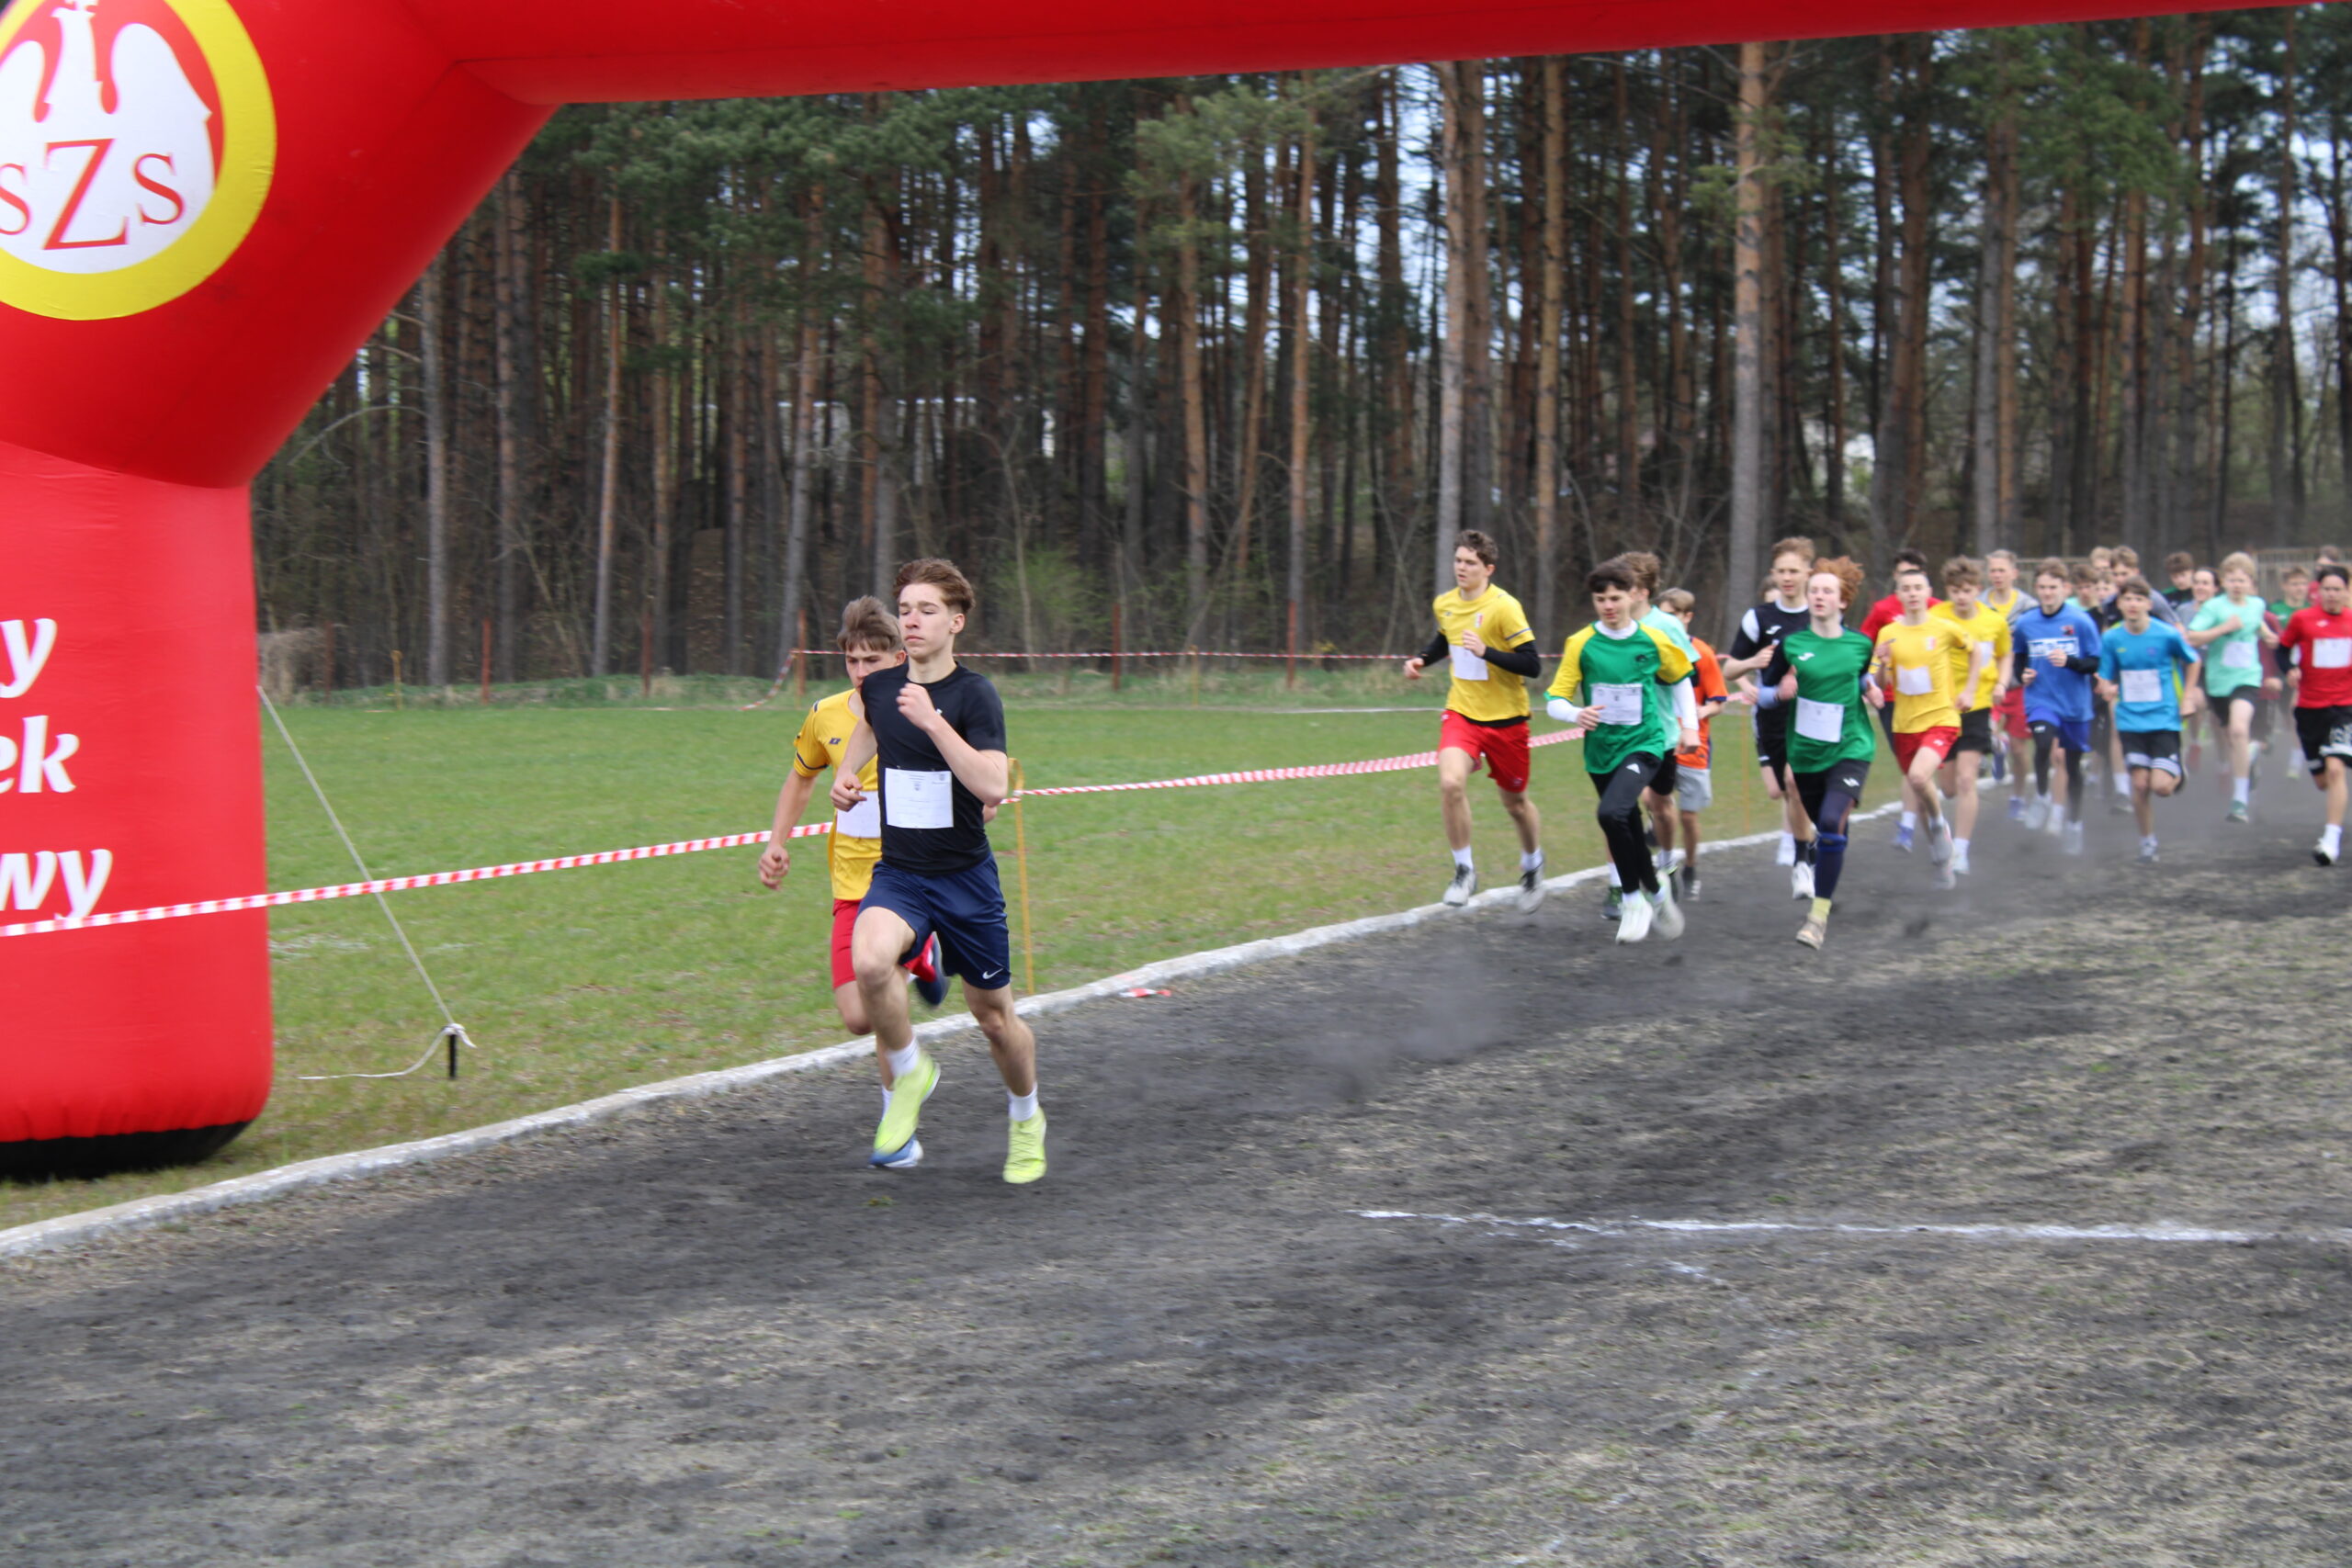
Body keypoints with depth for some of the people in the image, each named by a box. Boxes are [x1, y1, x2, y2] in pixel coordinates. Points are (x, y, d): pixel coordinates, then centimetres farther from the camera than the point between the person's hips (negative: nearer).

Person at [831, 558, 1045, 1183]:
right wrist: (846, 773, 11)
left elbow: (993, 786, -29)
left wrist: (933, 721, -31)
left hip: (965, 877, -2)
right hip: (898, 874, 3)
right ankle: (908, 1072, -4)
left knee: (995, 1017, 10)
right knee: (869, 962, -30)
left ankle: (1026, 1119, 39)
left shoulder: (974, 694, -15)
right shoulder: (879, 687, 0)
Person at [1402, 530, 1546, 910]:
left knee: (1514, 801, 12)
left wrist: (1485, 652, -29)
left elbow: (1532, 665, -19)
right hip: (1461, 712, 3)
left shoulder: (1504, 607, -17)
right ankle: (1464, 870, -8)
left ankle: (1532, 865, 42)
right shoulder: (1444, 604, 1)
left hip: (1505, 718, -3)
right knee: (1450, 782, -23)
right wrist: (1421, 660, 7)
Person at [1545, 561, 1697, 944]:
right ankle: (1656, 892, 39)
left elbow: (1680, 679, 16)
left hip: (1643, 744, -3)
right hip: (1601, 751, 3)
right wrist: (1575, 715, -27)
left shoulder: (1653, 641, -3)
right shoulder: (1581, 644, -5)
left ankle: (1635, 900, -11)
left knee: (1612, 813, -27)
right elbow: (1555, 700, -6)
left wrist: (1689, 725, 9)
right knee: (1630, 833, 13)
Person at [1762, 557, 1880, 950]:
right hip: (1805, 752, 2)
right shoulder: (1791, 644, -3)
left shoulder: (1860, 645, -1)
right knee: (1817, 826, 14)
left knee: (1831, 822, -22)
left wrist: (1870, 689, -2)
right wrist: (1781, 690, -15)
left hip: (1850, 749, -2)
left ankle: (1819, 914, -17)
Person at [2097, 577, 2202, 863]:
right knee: (2140, 783, -2)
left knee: (2161, 786, -12)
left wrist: (2188, 696, 6)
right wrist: (2109, 690, -19)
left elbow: (2192, 662, 9)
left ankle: (2178, 774, 25)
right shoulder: (2111, 639, -2)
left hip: (2164, 719, -2)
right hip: (2130, 722, 2)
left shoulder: (2167, 635, -9)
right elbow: (2106, 680, 4)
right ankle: (2147, 841, 17)